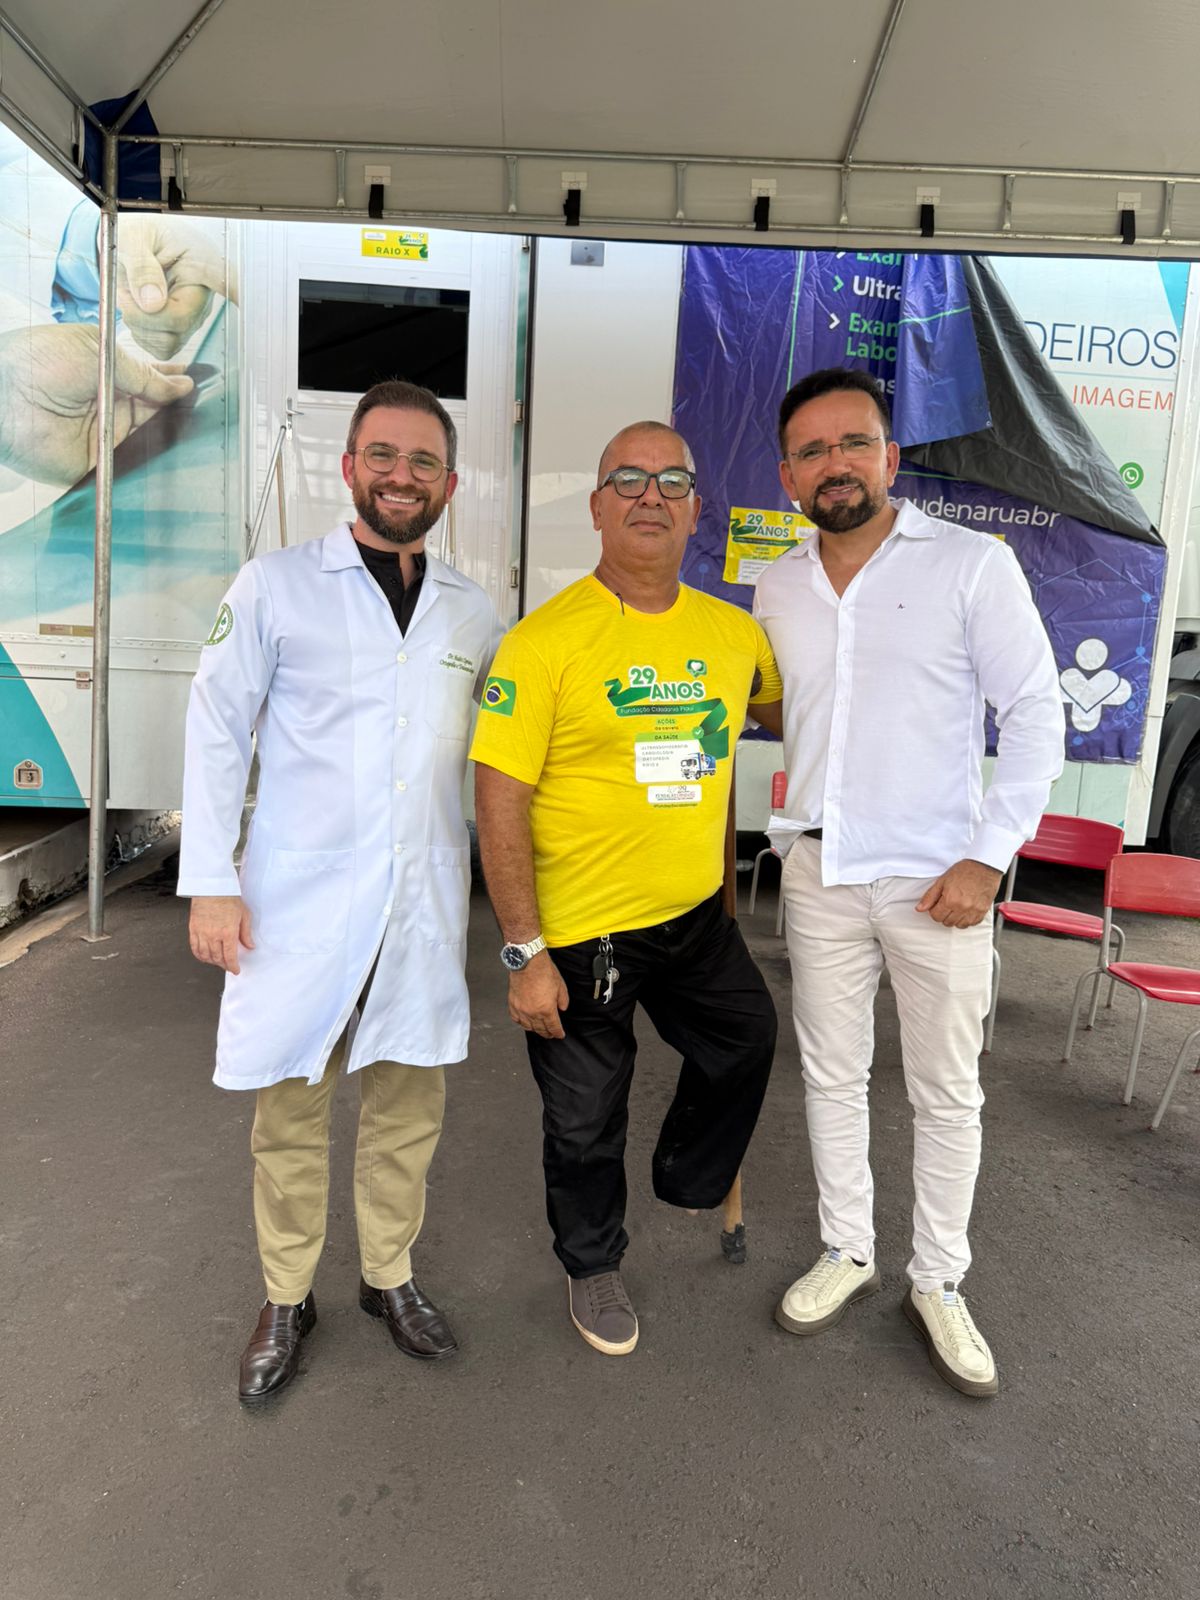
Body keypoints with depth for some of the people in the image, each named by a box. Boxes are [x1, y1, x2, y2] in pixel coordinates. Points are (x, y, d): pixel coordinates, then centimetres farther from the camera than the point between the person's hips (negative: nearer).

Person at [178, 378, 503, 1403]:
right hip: (301, 895, -3)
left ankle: (390, 1276, 34)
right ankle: (287, 1300, 29)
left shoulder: (474, 613, 9)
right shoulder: (277, 586, -2)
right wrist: (210, 881, -8)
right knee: (291, 1112, 8)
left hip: (425, 897, 3)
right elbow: (217, 732, -2)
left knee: (408, 1105, 12)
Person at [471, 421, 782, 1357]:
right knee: (586, 1117, 13)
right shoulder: (547, 639, -17)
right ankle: (594, 1264, 44)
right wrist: (525, 954, -19)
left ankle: (691, 1183, 55)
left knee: (746, 1038, 25)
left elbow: (789, 695, 23)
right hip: (581, 929, -5)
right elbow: (500, 804, -18)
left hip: (696, 913, 6)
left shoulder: (733, 630, 1)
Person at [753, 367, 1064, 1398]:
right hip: (820, 868, 4)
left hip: (937, 878, -4)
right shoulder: (776, 588, 6)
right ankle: (849, 1253, 33)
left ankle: (939, 1284, 28)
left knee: (948, 1092, 9)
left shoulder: (973, 565, -8)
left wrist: (988, 857, -14)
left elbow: (1038, 715, -7)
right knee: (831, 1072, 14)